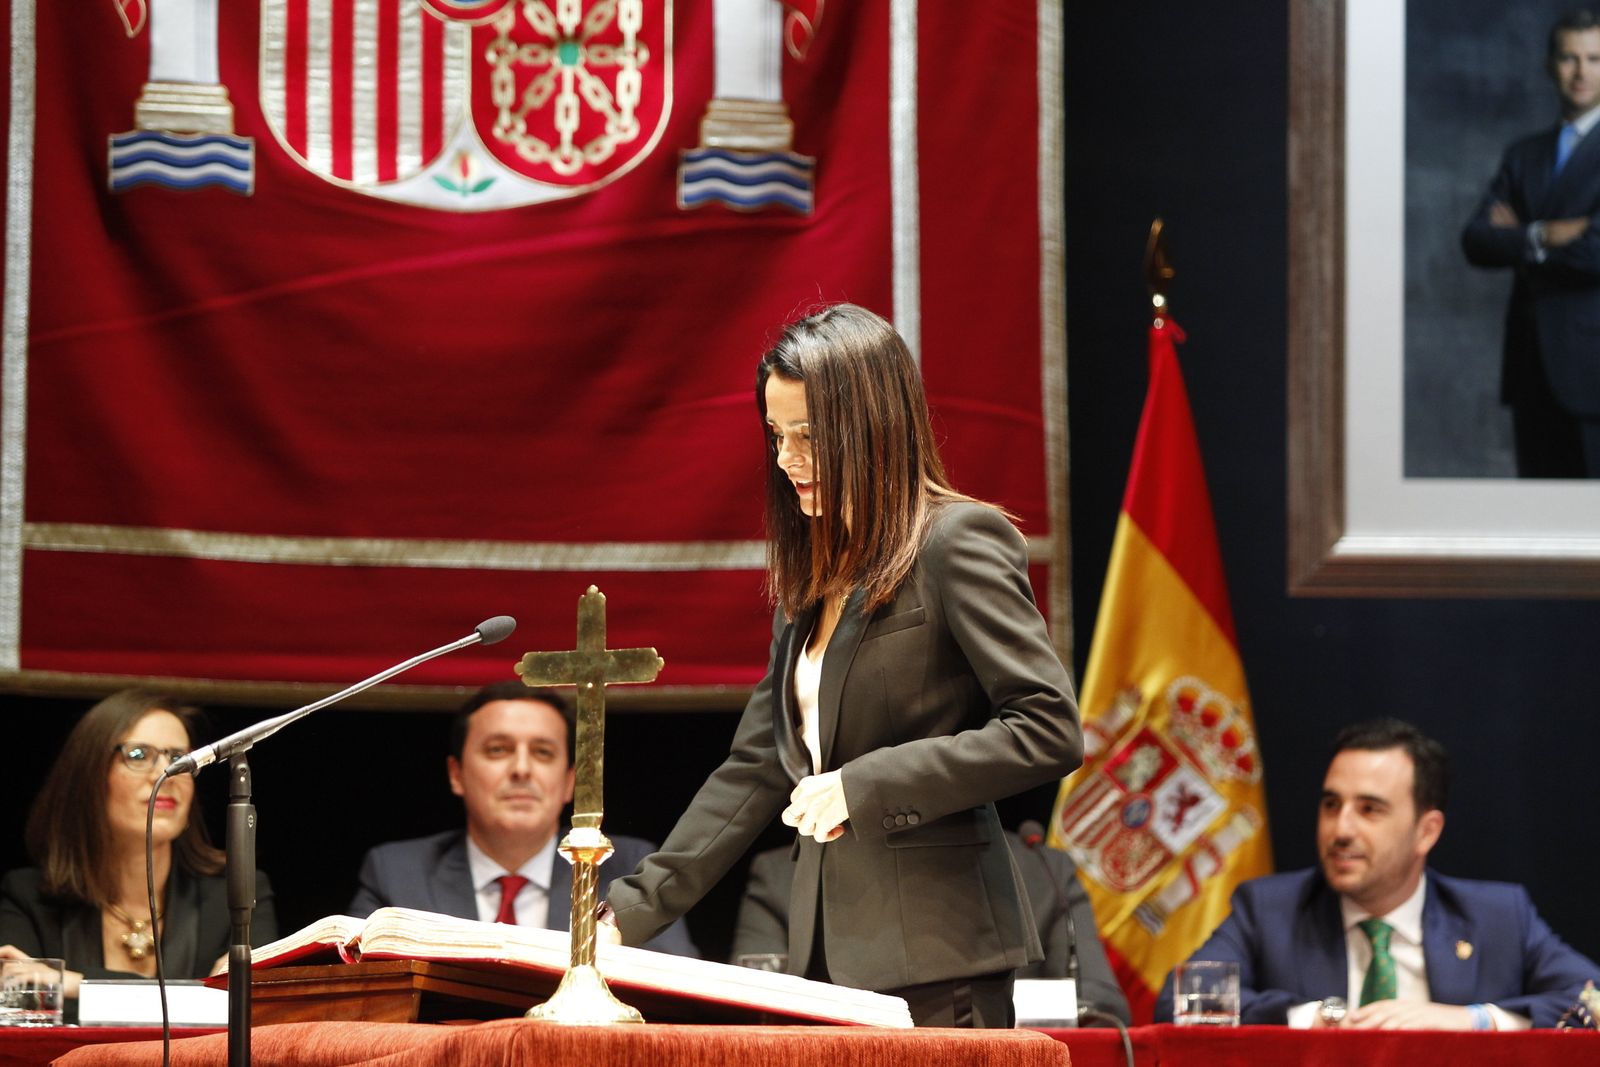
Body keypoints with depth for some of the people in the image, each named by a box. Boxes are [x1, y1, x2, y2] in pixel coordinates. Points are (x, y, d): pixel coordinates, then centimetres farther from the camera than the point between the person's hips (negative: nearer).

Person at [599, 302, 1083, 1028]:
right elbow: (754, 771, 21)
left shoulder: (958, 544, -5)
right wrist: (632, 912, 14)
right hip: (831, 957, 7)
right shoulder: (814, 579, 18)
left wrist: (864, 785, -17)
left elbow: (1050, 732, -14)